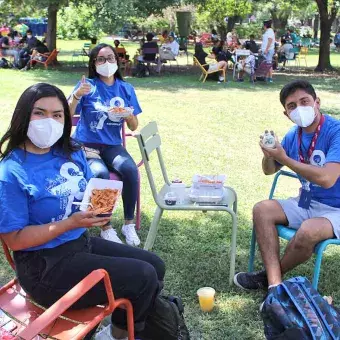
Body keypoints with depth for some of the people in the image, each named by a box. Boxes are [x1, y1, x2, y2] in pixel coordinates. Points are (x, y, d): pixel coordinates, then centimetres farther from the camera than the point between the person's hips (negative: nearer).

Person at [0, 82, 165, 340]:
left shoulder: (72, 151, 1)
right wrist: (70, 223, -26)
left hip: (82, 242, 8)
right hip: (45, 266, -8)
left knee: (156, 265, 9)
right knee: (143, 278, -13)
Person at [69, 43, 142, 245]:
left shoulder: (126, 89, 7)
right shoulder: (87, 86, -2)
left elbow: (134, 127, 9)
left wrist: (129, 116, -13)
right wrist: (76, 96, -26)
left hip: (112, 145, 3)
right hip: (86, 145, -3)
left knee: (131, 170, -28)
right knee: (101, 174, -34)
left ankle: (129, 223, -11)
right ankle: (106, 227, -18)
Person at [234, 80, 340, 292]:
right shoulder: (294, 135, 1)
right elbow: (269, 170, 13)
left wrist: (283, 158, -24)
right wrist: (269, 154, -12)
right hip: (307, 202, 7)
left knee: (308, 230, -34)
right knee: (262, 210, -11)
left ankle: (273, 275, -3)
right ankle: (275, 285, -18)